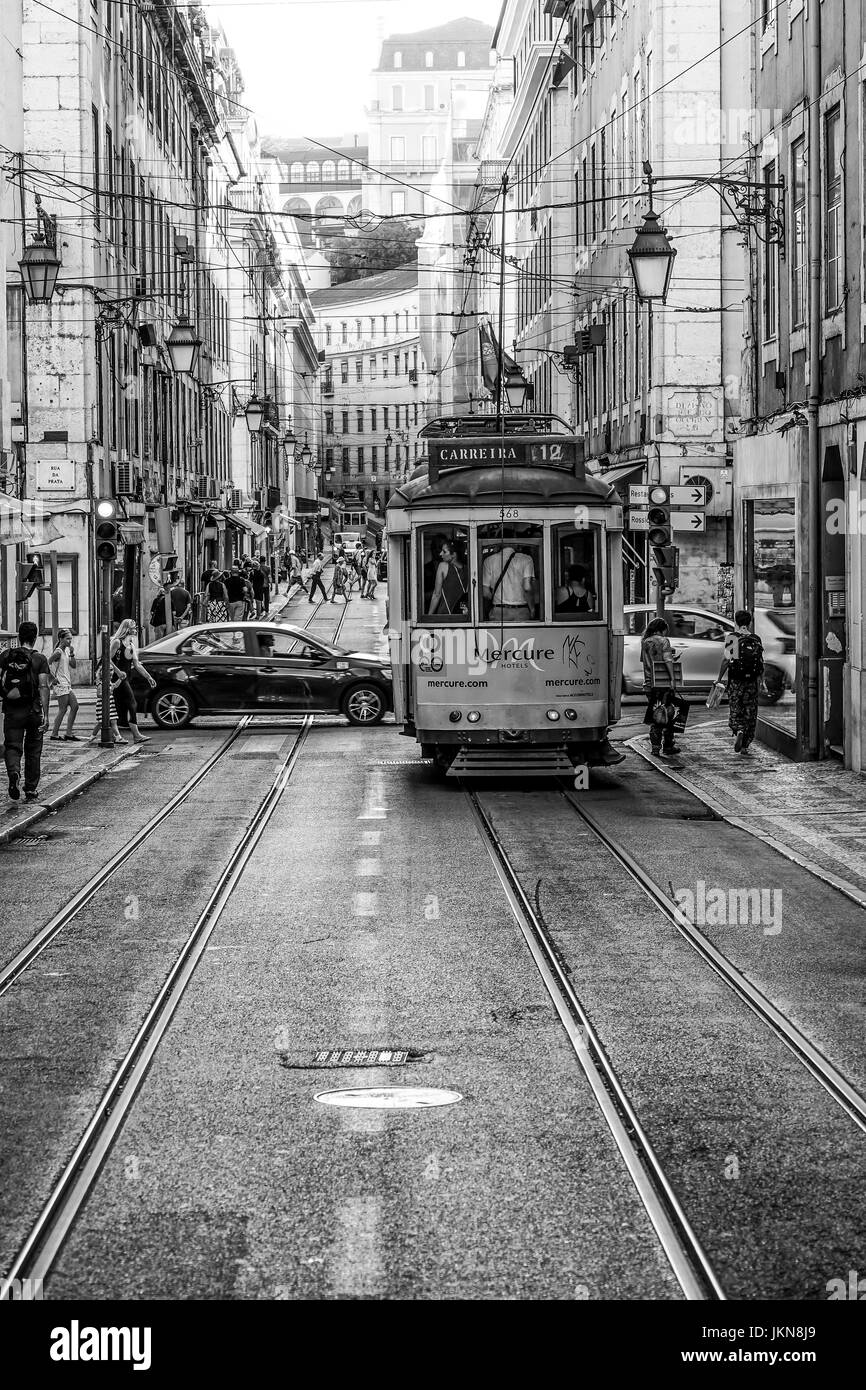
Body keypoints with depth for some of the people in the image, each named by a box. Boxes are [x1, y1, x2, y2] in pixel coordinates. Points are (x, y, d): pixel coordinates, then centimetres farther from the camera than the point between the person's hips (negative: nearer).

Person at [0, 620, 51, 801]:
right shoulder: (39, 659, -4)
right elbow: (44, 687, -11)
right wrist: (45, 715, -13)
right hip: (33, 710, -1)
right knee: (33, 751, 12)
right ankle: (31, 790, 17)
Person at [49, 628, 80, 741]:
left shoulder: (67, 650, 12)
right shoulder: (58, 652, -14)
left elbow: (73, 665, 13)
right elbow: (47, 665, -21)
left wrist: (71, 654, -2)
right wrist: (53, 678, -17)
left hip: (67, 684, 9)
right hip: (60, 684, -9)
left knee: (74, 706, 9)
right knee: (63, 709, -5)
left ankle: (69, 734, 12)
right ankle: (55, 734, 3)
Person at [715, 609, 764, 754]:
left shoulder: (732, 638, -6)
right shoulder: (756, 639, 5)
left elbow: (726, 660, -11)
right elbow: (761, 664, 6)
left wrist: (719, 679, -5)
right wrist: (760, 680, 17)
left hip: (735, 682, -3)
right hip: (752, 682, 3)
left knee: (735, 711, 7)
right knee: (750, 714, 10)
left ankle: (739, 731, -21)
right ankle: (745, 745, 10)